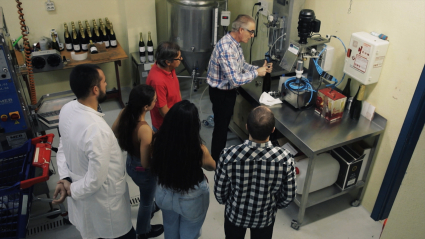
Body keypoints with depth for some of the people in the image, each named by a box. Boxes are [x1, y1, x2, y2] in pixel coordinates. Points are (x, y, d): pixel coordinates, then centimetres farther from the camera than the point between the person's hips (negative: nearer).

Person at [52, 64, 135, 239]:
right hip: (103, 199, -8)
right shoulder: (97, 130, -38)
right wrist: (72, 190, -13)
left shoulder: (67, 110, -12)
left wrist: (65, 178, -3)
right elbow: (96, 180, -30)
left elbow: (64, 146, 3)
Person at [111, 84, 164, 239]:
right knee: (146, 199, 24)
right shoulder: (145, 130, -40)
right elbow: (146, 163, -31)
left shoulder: (125, 113, -19)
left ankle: (151, 208, 69)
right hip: (143, 170, -7)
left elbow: (114, 132, 2)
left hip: (130, 162, 7)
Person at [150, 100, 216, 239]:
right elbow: (212, 167, -9)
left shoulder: (159, 140, -25)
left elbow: (155, 166, -4)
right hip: (191, 199, -3)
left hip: (165, 194, 3)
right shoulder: (199, 150, -33)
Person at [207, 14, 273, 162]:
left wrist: (259, 68, -5)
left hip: (228, 90, 9)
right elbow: (235, 80, -34)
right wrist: (257, 73, -21)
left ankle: (221, 153, 43)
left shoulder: (234, 43, 0)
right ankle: (217, 161, 27)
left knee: (225, 123, 23)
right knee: (221, 126, 7)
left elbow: (242, 66, 12)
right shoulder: (226, 48, -32)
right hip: (221, 93, -9)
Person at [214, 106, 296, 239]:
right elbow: (289, 196, -14)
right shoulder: (285, 159, -30)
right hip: (265, 217, 1)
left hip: (235, 214, 0)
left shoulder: (229, 155, -32)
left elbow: (220, 191, -16)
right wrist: (275, 205, 8)